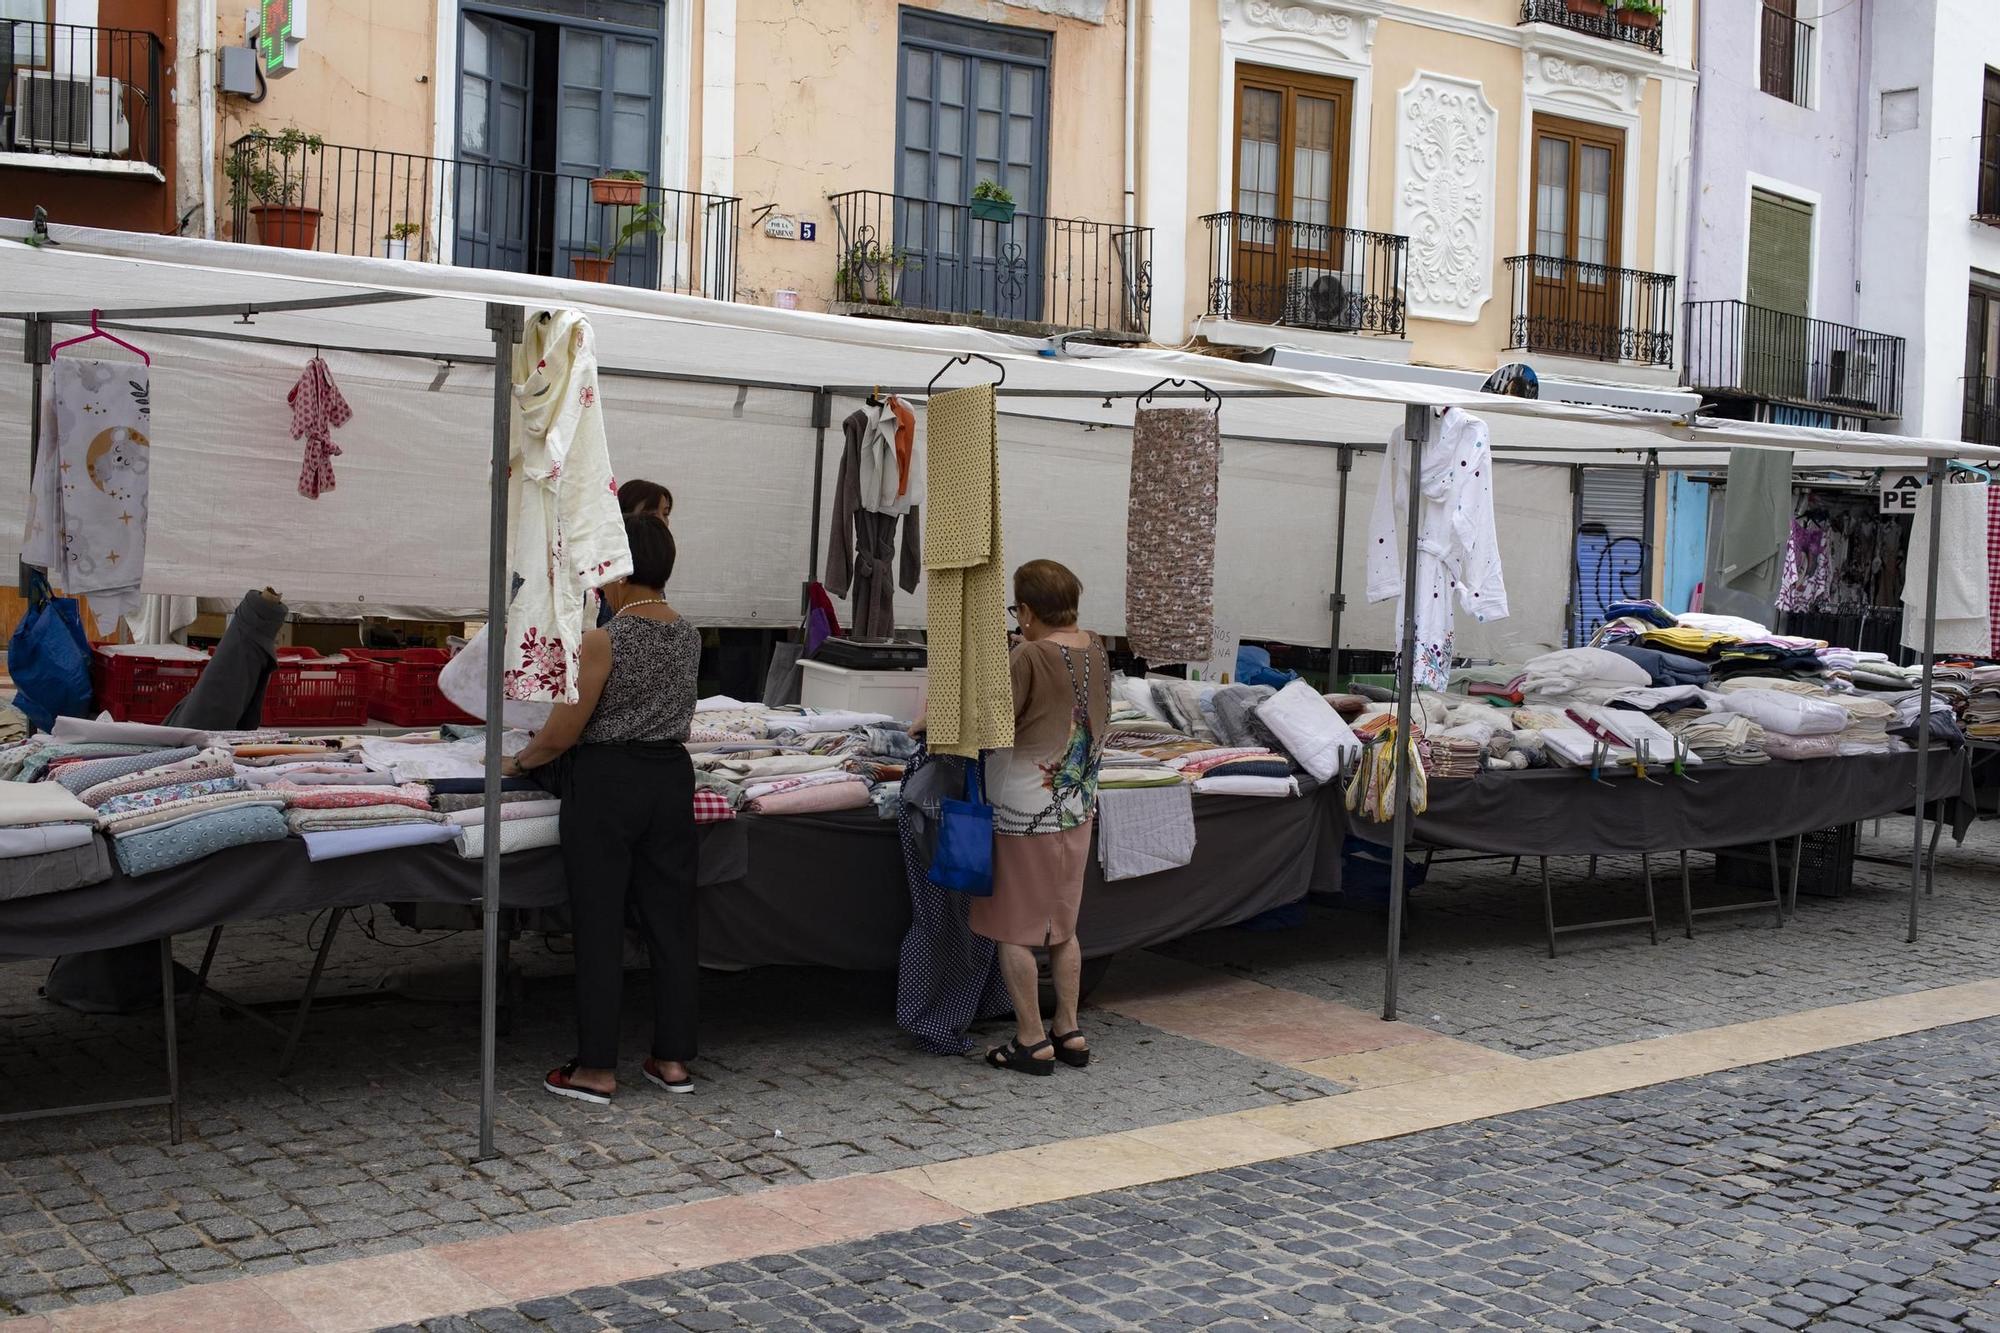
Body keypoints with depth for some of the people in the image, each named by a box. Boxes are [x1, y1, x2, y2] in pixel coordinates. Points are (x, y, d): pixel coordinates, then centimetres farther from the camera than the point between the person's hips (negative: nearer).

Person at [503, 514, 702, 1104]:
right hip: (672, 776, 6)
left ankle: (597, 1068, 6)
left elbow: (564, 732, -12)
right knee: (671, 917, 10)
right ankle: (674, 1058, 16)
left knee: (599, 926, 1)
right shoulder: (689, 637, 5)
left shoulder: (604, 640, -15)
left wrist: (520, 760, 8)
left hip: (606, 784, -6)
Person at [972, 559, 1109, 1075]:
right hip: (1077, 809, 8)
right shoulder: (1095, 650, 2)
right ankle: (1070, 1032, 23)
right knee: (1063, 927, 18)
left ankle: (1032, 1041, 8)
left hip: (1026, 813, -7)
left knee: (1013, 931, 4)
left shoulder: (1028, 657, -20)